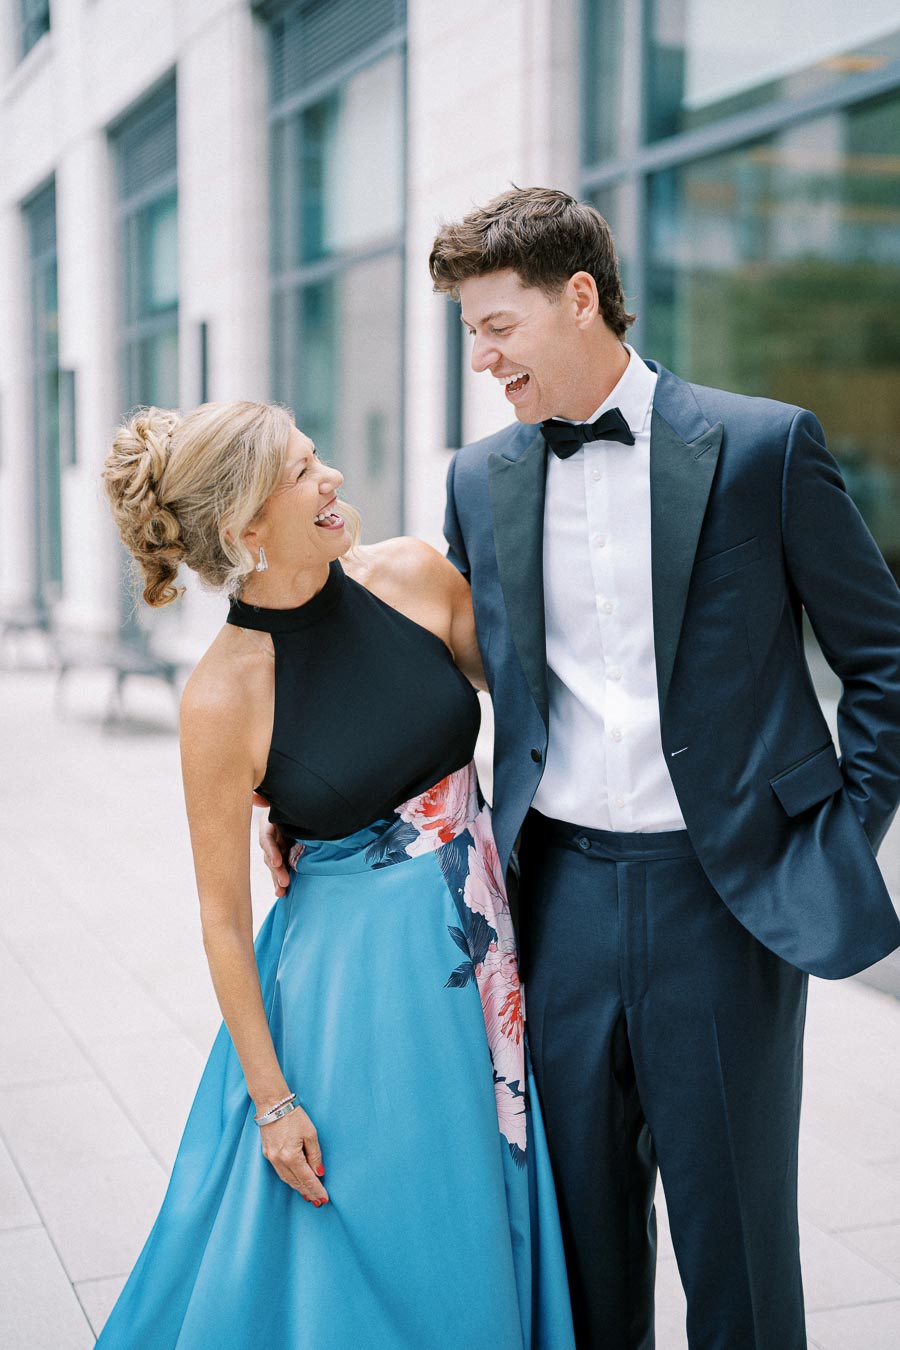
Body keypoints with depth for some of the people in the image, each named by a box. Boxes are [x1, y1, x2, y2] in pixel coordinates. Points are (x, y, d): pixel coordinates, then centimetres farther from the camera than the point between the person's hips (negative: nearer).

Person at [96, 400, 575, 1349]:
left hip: (480, 946, 5)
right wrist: (271, 1097, -7)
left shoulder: (412, 575, -6)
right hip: (356, 983, -4)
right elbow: (223, 915, -9)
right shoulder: (222, 699, -17)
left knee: (477, 1238, 18)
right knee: (371, 1246, 10)